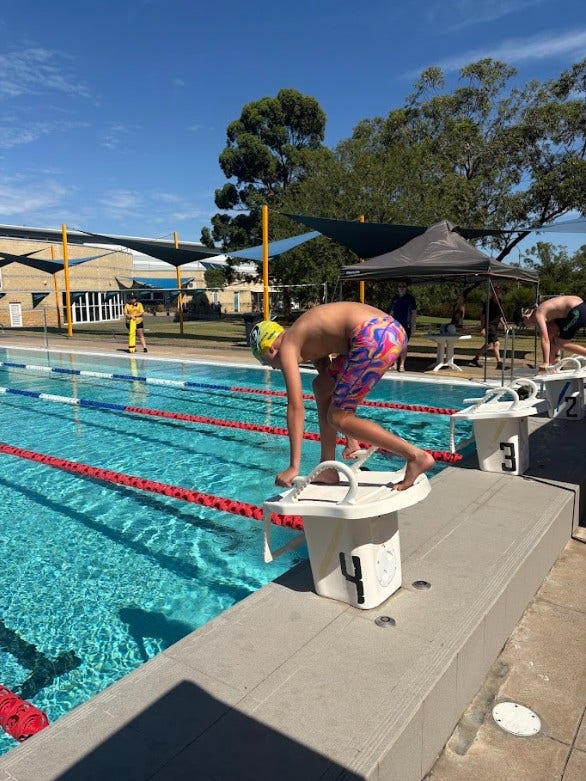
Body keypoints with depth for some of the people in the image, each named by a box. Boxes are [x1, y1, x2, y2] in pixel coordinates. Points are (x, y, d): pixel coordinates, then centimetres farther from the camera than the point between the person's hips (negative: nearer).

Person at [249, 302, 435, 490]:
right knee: (322, 386, 21)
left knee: (337, 419, 2)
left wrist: (293, 467, 0)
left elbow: (296, 406, -3)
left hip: (374, 336, -10)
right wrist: (351, 441, 40)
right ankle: (328, 470, 26)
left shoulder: (286, 347, 5)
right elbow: (333, 388, 34)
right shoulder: (309, 341, 29)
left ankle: (416, 456, 0)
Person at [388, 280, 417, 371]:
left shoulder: (410, 298, 2)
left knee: (404, 345, -6)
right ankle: (396, 364, 13)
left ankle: (402, 365, -3)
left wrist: (413, 325, -6)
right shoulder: (395, 299, 12)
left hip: (406, 326, -4)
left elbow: (414, 313, 1)